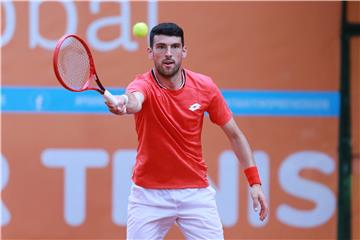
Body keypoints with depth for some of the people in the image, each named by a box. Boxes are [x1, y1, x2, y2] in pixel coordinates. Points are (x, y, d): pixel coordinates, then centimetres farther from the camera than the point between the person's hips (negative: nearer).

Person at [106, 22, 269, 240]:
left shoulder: (205, 87, -5)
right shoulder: (144, 85, -15)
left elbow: (235, 134, 4)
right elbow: (134, 101, -41)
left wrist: (255, 182, -2)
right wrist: (123, 103, -66)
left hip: (196, 192, 2)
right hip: (149, 195, -2)